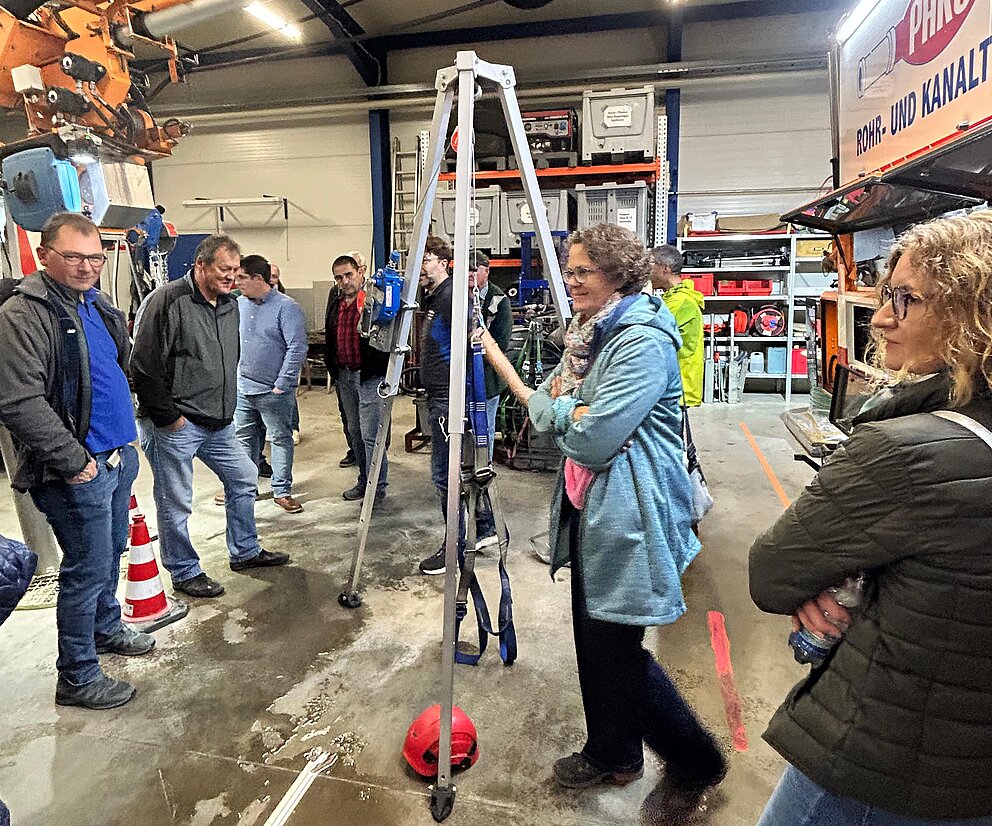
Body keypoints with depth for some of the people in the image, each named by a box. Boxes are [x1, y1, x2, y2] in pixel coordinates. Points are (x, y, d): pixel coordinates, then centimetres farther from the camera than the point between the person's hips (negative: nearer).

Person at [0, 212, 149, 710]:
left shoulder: (96, 305, 11)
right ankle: (76, 677, 18)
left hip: (117, 457, 9)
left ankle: (106, 629, 44)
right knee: (87, 570, 1)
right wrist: (72, 461, -20)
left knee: (111, 551, 23)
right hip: (77, 471, -9)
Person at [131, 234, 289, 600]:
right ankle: (185, 573, 22)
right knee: (175, 504, 4)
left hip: (218, 424, 9)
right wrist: (168, 416, -16)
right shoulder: (168, 300, -15)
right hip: (174, 425, -8)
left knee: (244, 479, 16)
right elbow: (143, 366, -18)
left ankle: (245, 552, 33)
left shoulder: (230, 306, 11)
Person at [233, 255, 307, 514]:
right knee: (244, 438, 16)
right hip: (242, 388, 6)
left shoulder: (286, 307, -12)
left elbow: (298, 348, -16)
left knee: (281, 439, 4)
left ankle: (282, 491, 14)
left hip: (273, 391, -6)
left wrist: (282, 384, -17)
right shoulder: (239, 304, 7)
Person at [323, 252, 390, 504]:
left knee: (370, 435, -5)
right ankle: (363, 481, 29)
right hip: (344, 376, 8)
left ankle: (377, 487, 8)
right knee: (353, 433, 16)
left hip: (369, 377, -8)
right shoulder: (335, 306, 13)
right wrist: (333, 368, 16)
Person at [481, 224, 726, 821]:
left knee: (616, 648, 1)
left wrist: (559, 407, -6)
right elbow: (557, 416, 16)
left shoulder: (645, 341, -19)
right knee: (592, 635, 18)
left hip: (629, 519, -9)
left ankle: (696, 764, 27)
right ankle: (612, 753, 41)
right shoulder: (590, 333, 12)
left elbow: (592, 439, -23)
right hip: (587, 509, 9)